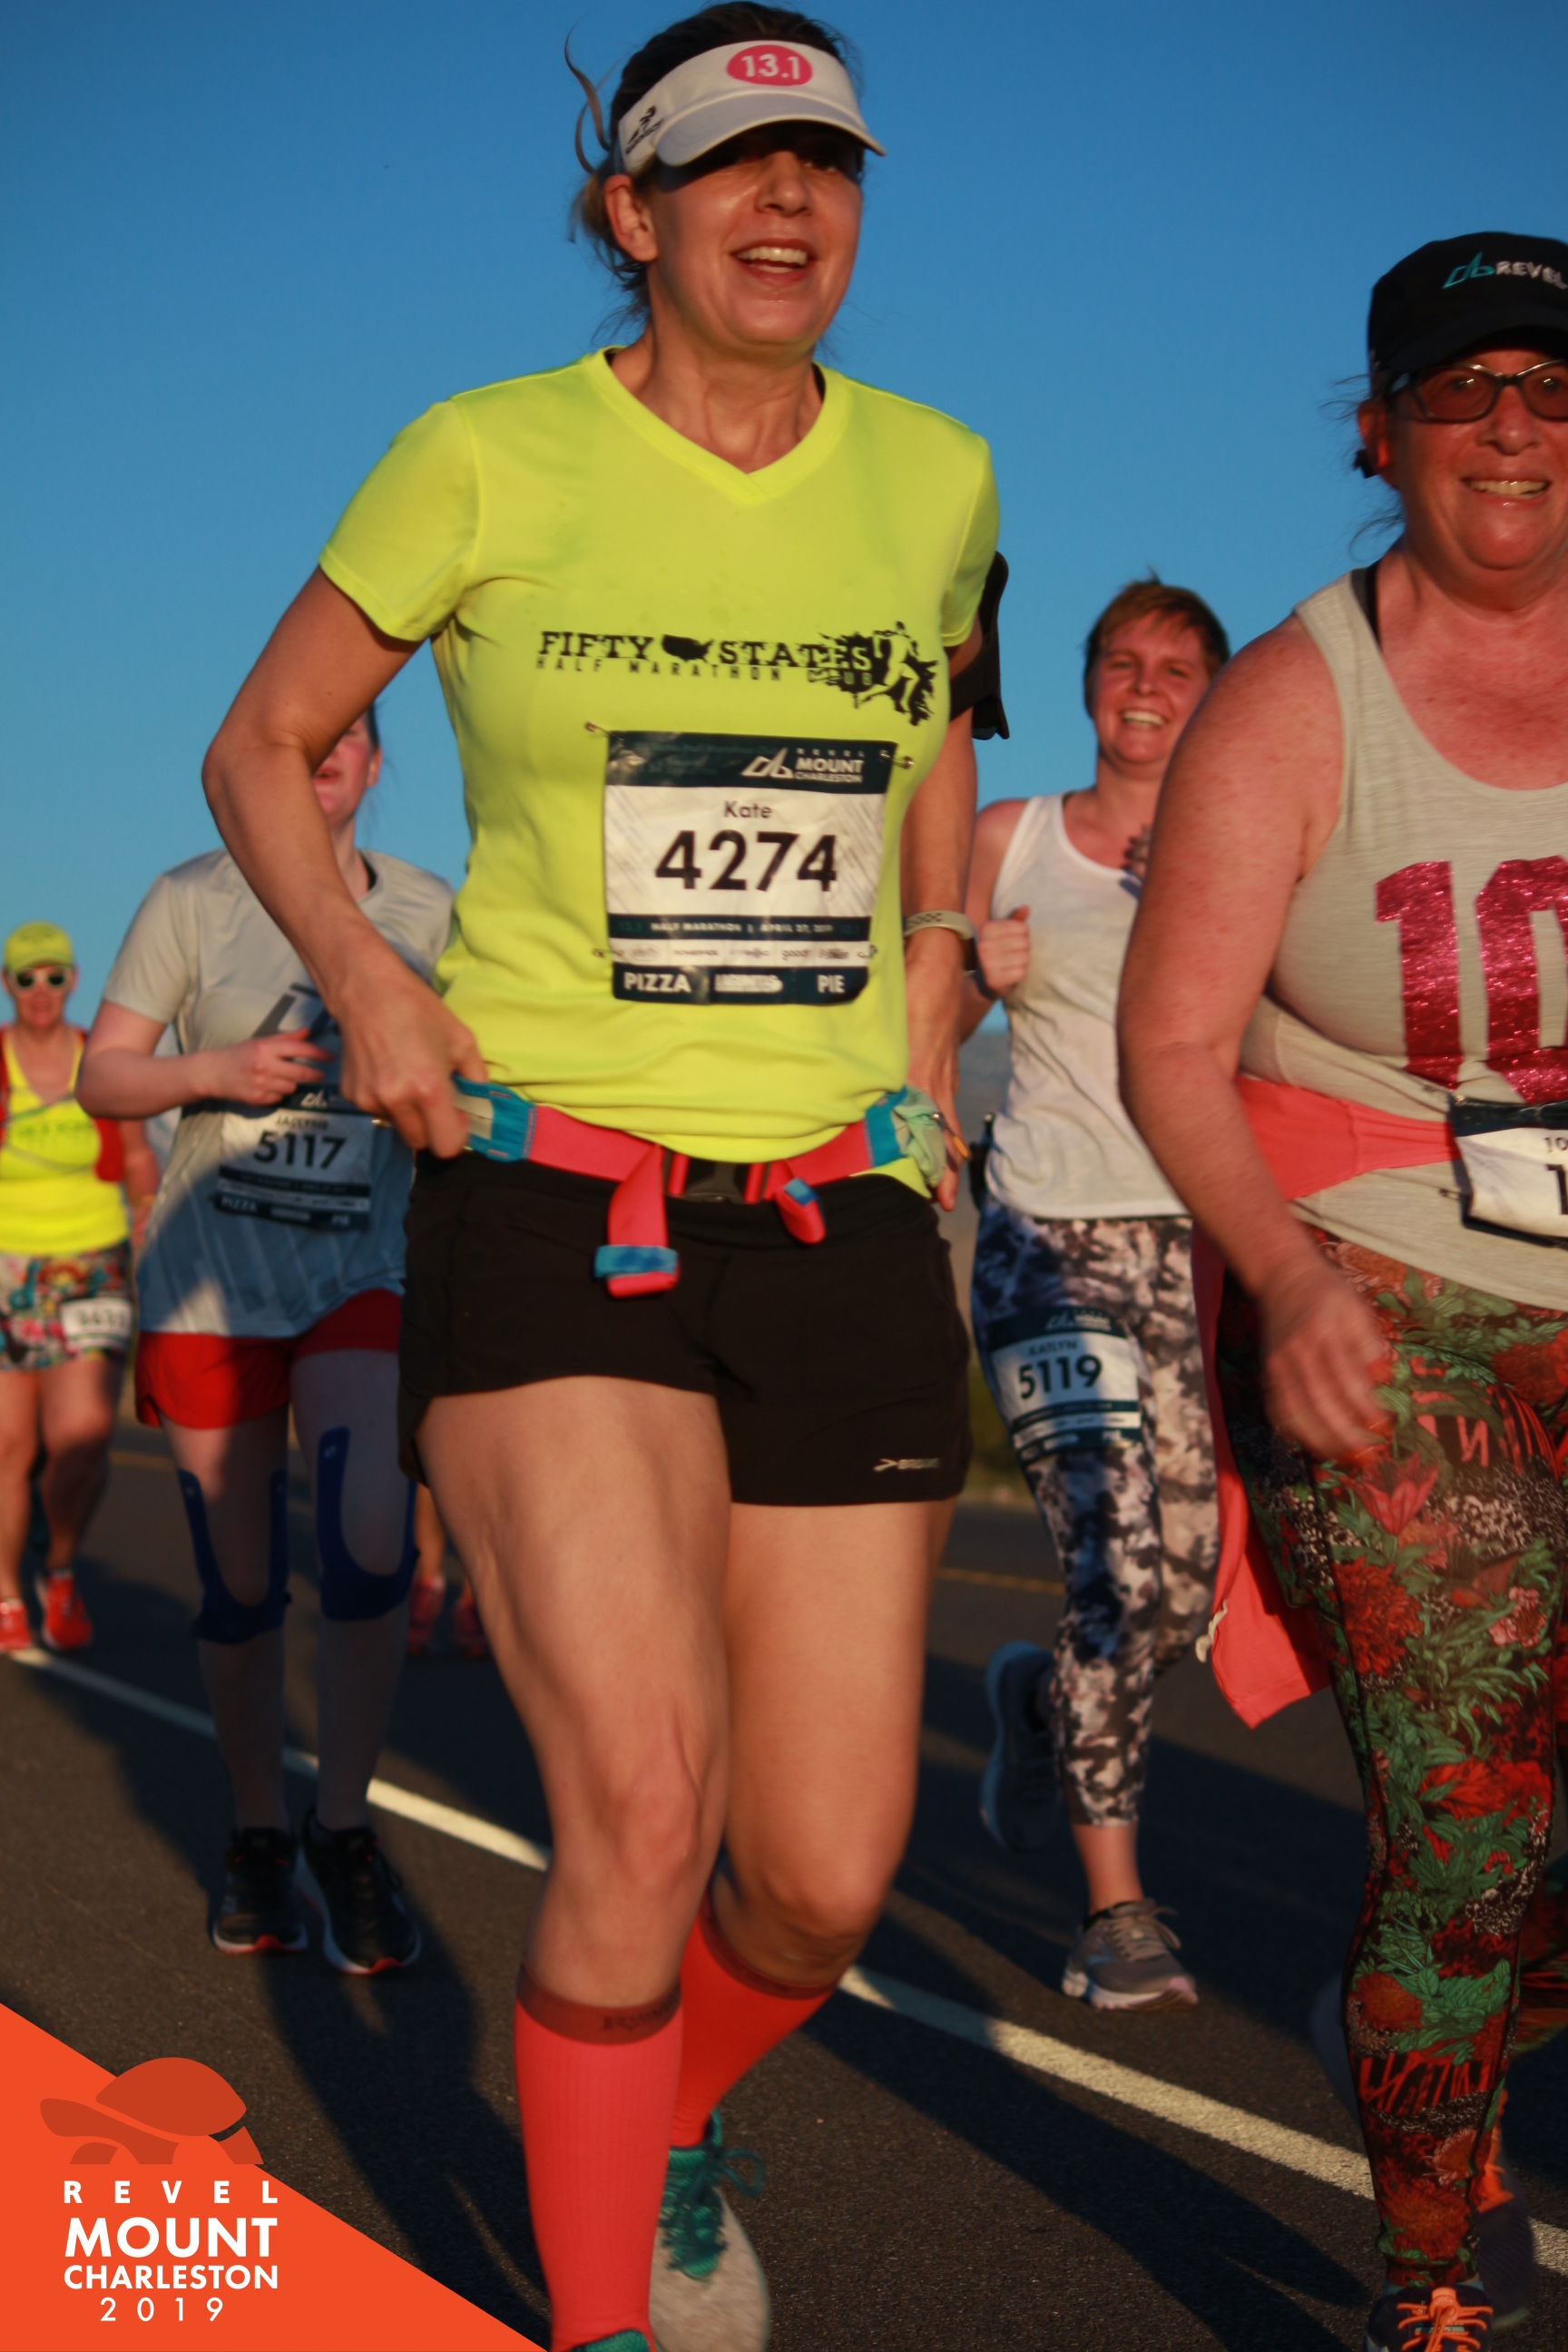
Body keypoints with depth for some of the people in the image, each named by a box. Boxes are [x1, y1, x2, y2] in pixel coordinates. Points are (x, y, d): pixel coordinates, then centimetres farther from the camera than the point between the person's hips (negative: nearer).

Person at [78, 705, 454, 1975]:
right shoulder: (192, 899, -1)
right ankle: (260, 1834, 26)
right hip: (211, 1278, 0)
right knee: (242, 1587, 4)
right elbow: (102, 1075, 0)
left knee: (371, 1545, -20)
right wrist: (216, 1072, -18)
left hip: (368, 1272, 1)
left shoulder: (429, 912, 5)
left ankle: (345, 1831, -2)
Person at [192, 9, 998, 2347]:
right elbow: (259, 748, 9)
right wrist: (364, 976, -7)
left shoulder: (935, 476, 7)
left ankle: (671, 2135, 38)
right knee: (643, 1807, -21)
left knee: (824, 1887, 2)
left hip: (838, 1216, 4)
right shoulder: (489, 461, -2)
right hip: (548, 1190, -3)